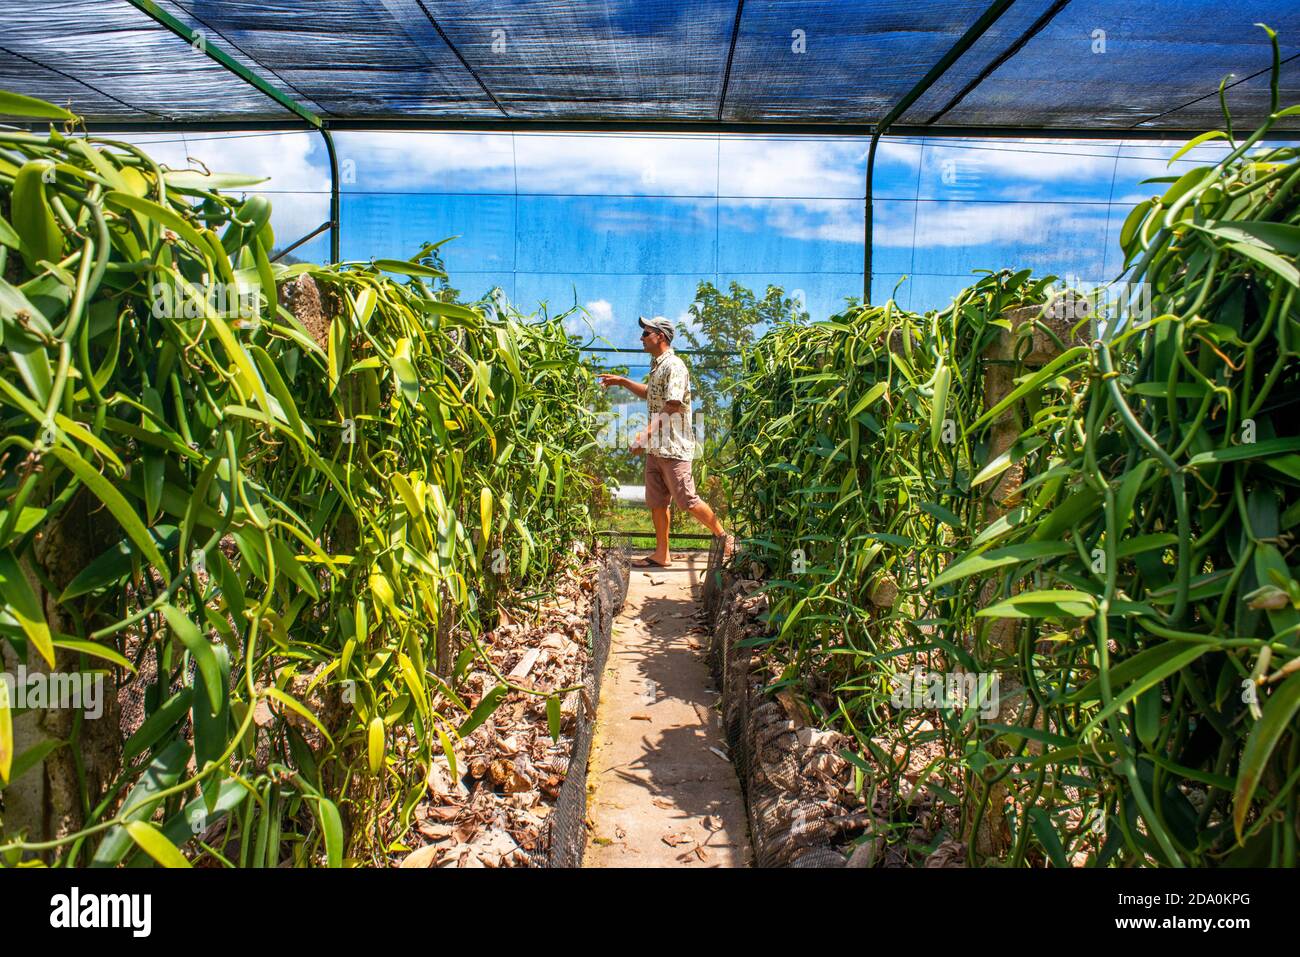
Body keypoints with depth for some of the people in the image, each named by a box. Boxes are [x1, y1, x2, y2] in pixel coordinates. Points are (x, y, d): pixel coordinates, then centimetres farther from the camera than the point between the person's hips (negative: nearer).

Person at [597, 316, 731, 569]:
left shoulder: (674, 366, -14)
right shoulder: (656, 365, 17)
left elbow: (672, 408, -21)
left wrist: (647, 433, -21)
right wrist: (622, 381, 32)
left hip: (673, 446, -10)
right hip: (655, 447, 10)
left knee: (687, 500, -7)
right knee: (656, 502, 10)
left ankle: (724, 537, 9)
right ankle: (661, 555, 17)